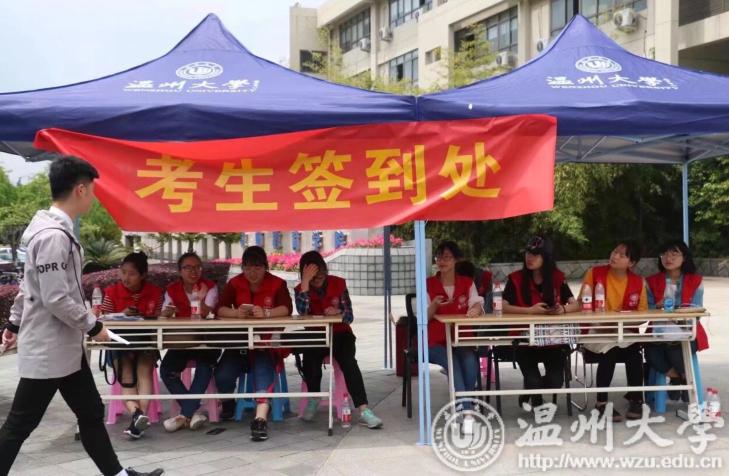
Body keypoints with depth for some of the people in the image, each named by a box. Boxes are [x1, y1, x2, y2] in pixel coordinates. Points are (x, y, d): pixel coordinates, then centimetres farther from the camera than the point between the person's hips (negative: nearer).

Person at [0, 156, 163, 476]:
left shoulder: (54, 230, 9)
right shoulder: (53, 236, -23)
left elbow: (30, 284, 17)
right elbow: (56, 299, -25)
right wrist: (93, 327, -14)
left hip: (66, 347, 10)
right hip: (47, 350, -10)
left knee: (91, 413, 15)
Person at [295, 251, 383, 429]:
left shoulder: (338, 283, -1)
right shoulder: (300, 289, 0)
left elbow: (349, 316, -6)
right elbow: (302, 311, -22)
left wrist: (338, 311, -30)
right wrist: (306, 282, -24)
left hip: (340, 334, 0)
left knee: (348, 361, -30)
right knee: (310, 357, -32)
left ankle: (364, 410, -36)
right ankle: (314, 398, -2)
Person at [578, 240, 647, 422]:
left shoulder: (638, 283, 2)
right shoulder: (594, 273, -3)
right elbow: (582, 305, -2)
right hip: (596, 331, -2)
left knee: (634, 349, -28)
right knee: (610, 349, -31)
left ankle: (635, 400, -9)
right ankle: (602, 402, -19)